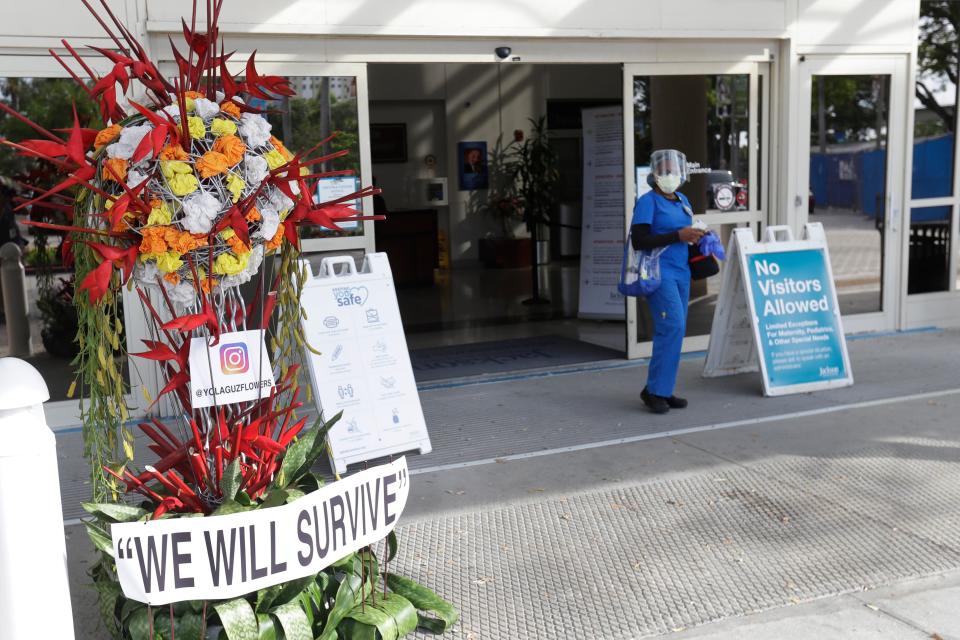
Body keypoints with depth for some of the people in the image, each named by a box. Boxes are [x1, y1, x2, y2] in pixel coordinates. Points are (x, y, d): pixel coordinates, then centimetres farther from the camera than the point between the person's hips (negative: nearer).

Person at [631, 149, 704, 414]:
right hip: (659, 271, -8)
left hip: (681, 272, 8)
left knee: (673, 331, 7)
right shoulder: (647, 201, -7)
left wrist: (695, 238, 5)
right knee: (673, 326, -15)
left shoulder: (683, 201, 16)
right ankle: (654, 389, -6)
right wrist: (678, 236, -18)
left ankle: (663, 391, 15)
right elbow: (639, 241, -15)